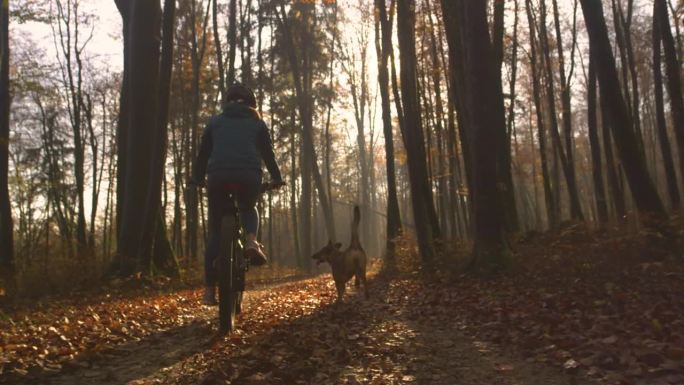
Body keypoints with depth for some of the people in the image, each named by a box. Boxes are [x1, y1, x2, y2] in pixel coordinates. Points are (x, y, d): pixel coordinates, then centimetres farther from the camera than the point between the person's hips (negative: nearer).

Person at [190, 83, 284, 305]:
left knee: (215, 231, 12)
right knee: (248, 209, 31)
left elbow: (203, 152, 23)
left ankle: (209, 288, 6)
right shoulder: (257, 123, 21)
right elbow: (267, 153, 22)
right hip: (249, 176, 0)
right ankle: (251, 241, -3)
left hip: (218, 176, 1)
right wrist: (276, 178, 33)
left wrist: (197, 178, 32)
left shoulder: (216, 121, 23)